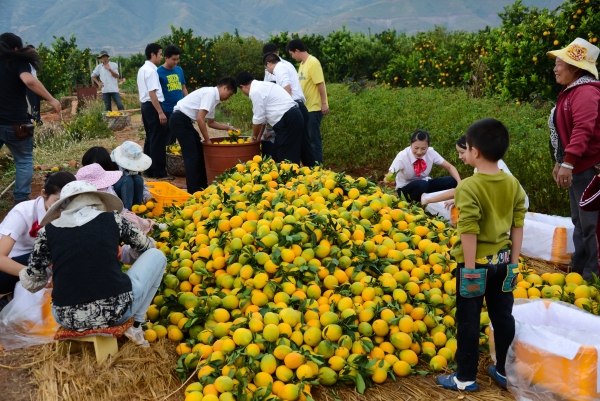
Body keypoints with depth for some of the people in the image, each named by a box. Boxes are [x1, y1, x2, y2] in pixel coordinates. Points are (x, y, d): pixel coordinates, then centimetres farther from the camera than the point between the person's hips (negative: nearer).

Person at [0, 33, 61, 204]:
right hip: (15, 123, -4)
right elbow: (29, 80, -25)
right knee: (24, 161, 10)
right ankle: (21, 201, 6)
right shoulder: (18, 62, -5)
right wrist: (51, 99, -21)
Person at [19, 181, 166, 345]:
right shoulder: (113, 219, 4)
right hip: (117, 312, -3)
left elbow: (30, 283, 12)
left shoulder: (48, 231, 6)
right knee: (156, 255, 21)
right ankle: (136, 326, 17)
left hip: (69, 320, 3)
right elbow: (148, 246, 21)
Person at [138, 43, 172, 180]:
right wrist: (160, 112, -22)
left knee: (150, 138, 13)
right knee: (158, 139, -6)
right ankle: (159, 172, -3)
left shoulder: (142, 70, 15)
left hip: (145, 106, 10)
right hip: (153, 106, -10)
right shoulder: (151, 71, -16)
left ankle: (149, 170, 18)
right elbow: (152, 93, -22)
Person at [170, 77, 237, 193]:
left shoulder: (213, 97, 14)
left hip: (185, 120, 10)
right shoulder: (210, 93, -15)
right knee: (192, 155, -9)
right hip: (180, 119, -10)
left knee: (199, 152, 14)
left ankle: (202, 186, 22)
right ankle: (193, 191, -5)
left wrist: (228, 127, 19)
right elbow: (200, 119, -20)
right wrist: (208, 140, -13)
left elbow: (211, 122, 25)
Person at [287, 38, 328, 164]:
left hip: (314, 108, -9)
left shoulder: (313, 62, -14)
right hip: (305, 107, 9)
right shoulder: (302, 64, 13)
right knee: (307, 137, 13)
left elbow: (320, 84, -17)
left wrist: (324, 104, -19)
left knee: (314, 138, -3)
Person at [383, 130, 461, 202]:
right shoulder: (403, 156, -25)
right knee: (422, 184, -38)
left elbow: (449, 167, -9)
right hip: (405, 189, -4)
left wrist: (460, 184, -25)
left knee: (452, 181, -20)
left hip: (425, 185, 4)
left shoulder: (431, 152, -16)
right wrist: (388, 180, -55)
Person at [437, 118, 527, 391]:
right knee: (503, 317, 17)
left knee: (468, 320, 7)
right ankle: (504, 371, 31)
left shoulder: (469, 187, -19)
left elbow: (469, 231, -22)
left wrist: (470, 269, -16)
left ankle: (466, 378, 18)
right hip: (503, 261, 6)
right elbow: (518, 226, 3)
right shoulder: (514, 185, 0)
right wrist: (514, 263, 9)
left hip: (476, 262, -6)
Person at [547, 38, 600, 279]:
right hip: (576, 166, 11)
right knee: (579, 221, 17)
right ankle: (579, 268, 28)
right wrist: (560, 161, 22)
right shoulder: (571, 91, 16)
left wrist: (568, 162, -34)